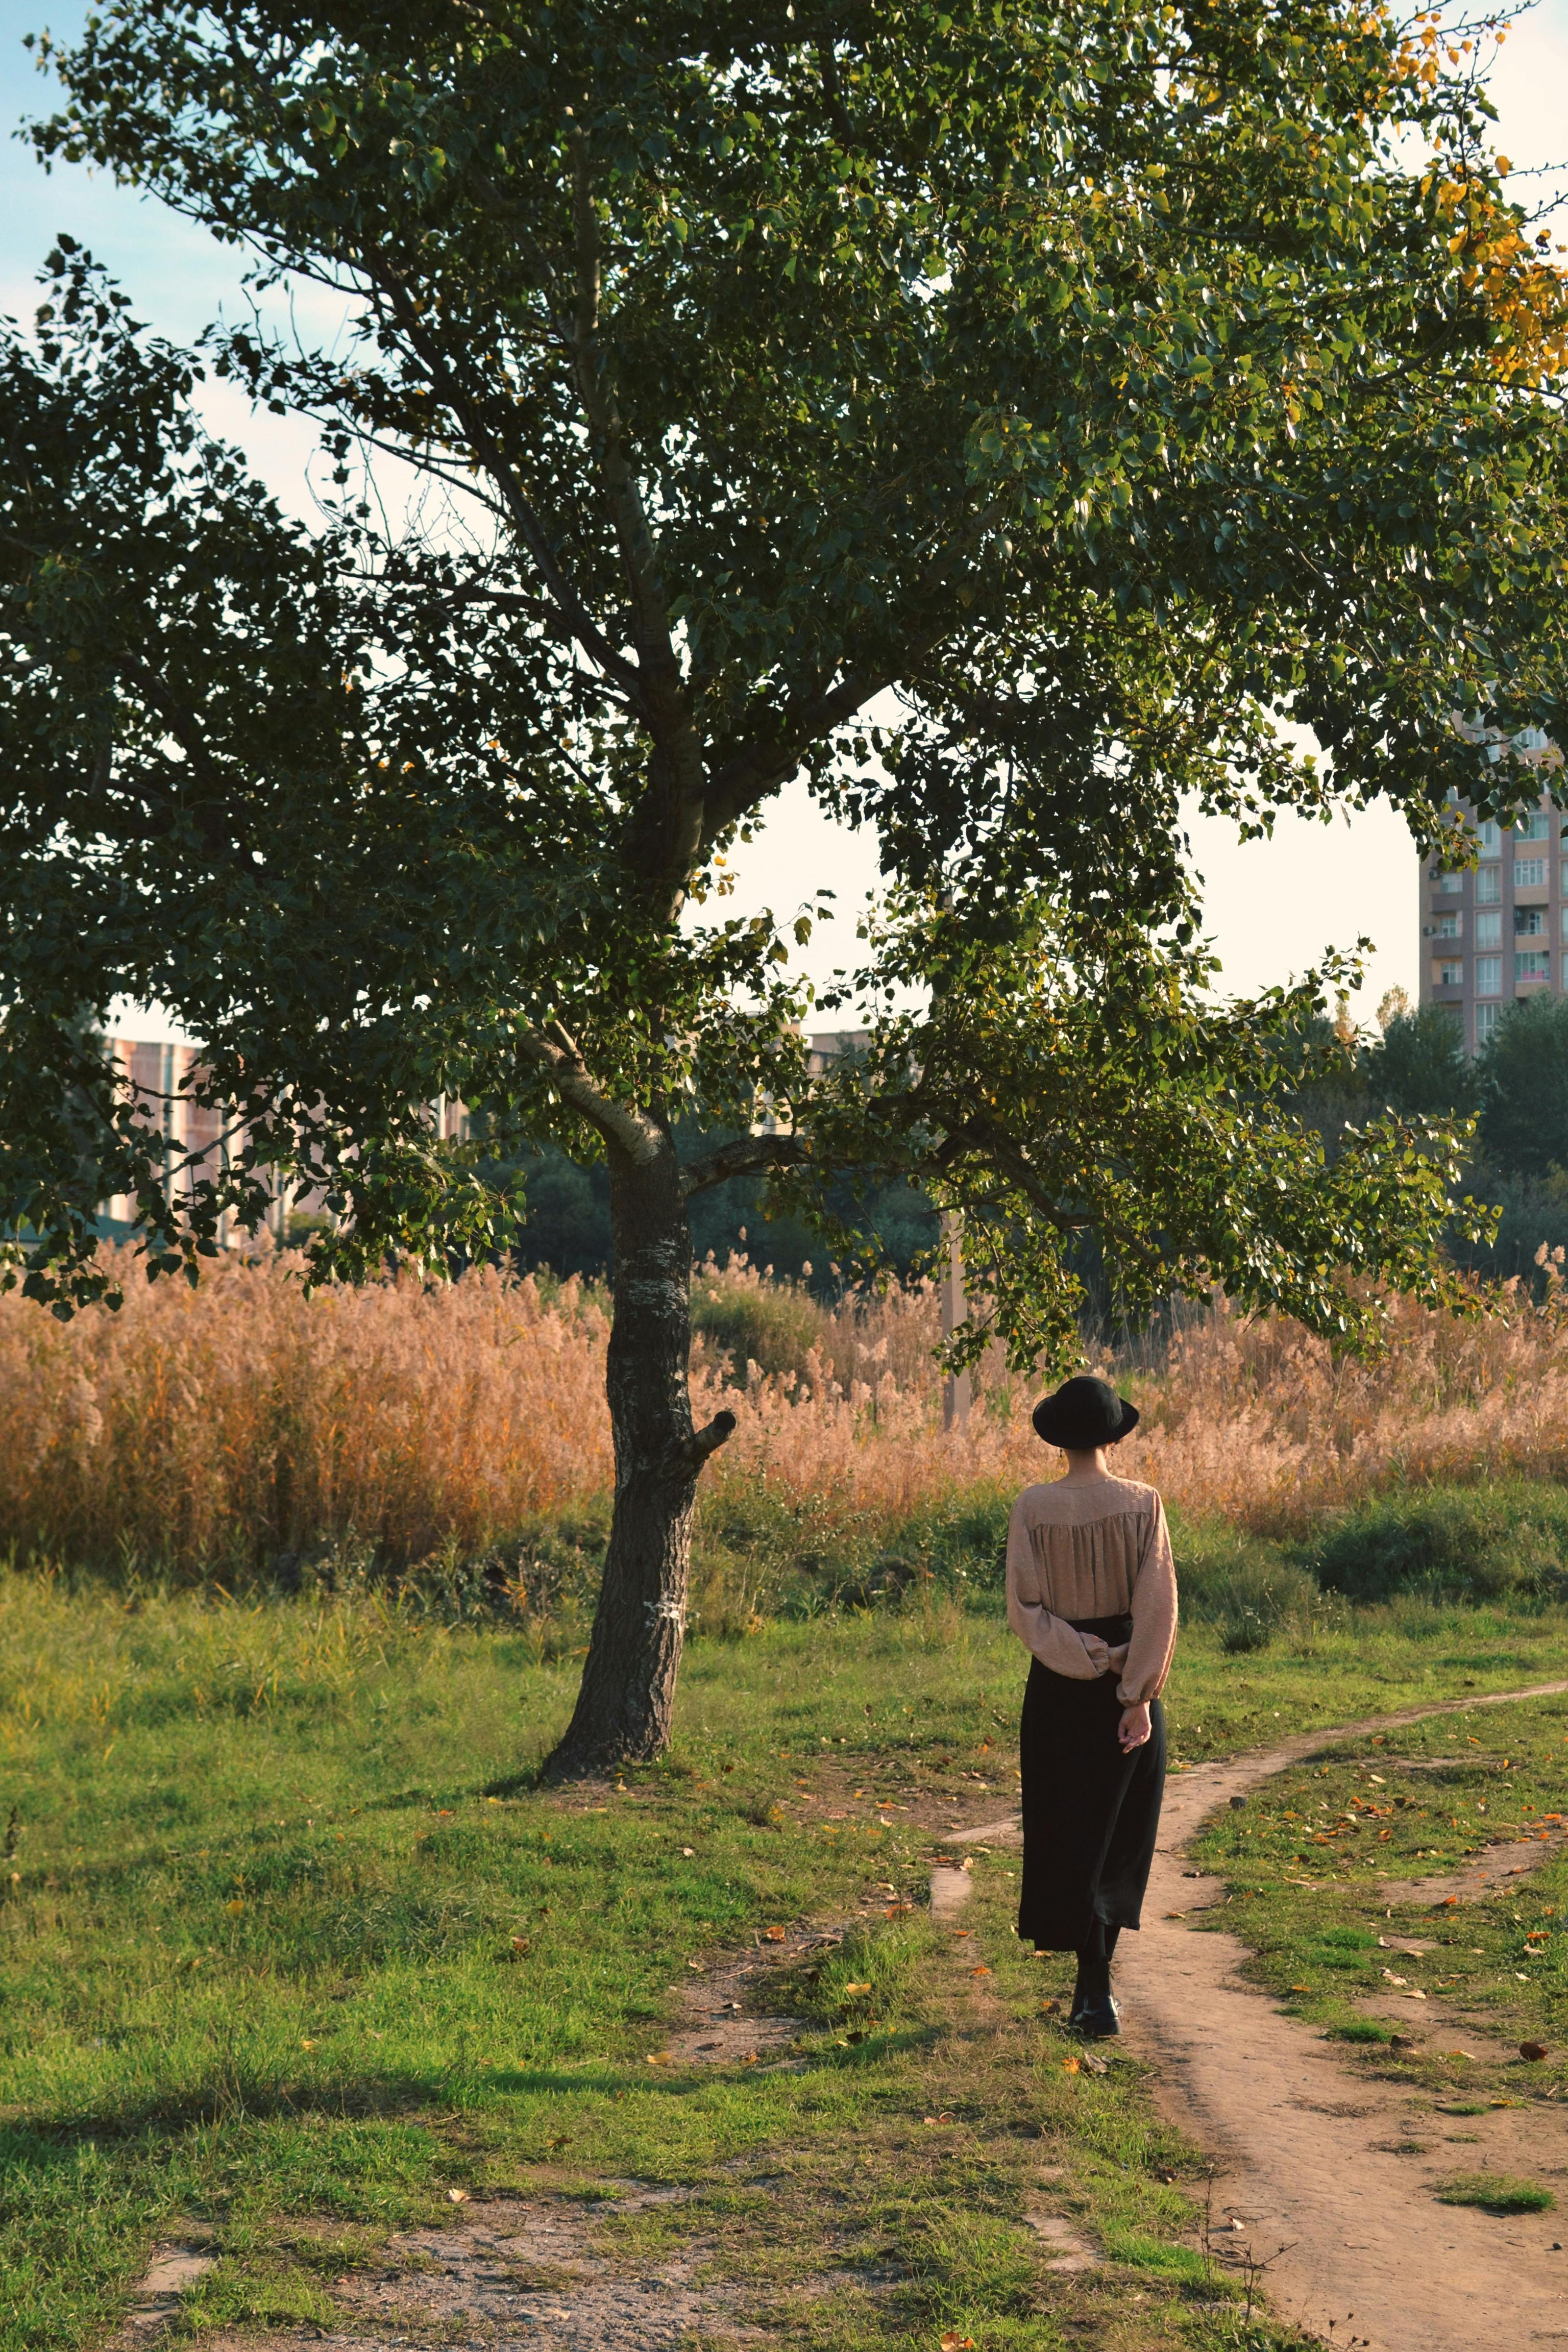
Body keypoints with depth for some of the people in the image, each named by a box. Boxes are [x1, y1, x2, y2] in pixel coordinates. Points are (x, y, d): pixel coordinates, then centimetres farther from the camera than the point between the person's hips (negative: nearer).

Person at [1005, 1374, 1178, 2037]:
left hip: (1059, 1687, 0)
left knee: (1072, 1833, 6)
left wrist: (1084, 1657, -10)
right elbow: (1158, 1606, -13)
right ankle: (1093, 1982, 20)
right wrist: (1139, 1695, -12)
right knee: (1121, 1832, 16)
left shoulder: (1032, 1508, -8)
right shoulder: (1143, 1504, -9)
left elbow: (1023, 1608, -12)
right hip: (1131, 1684, 1)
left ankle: (1096, 1993, -2)